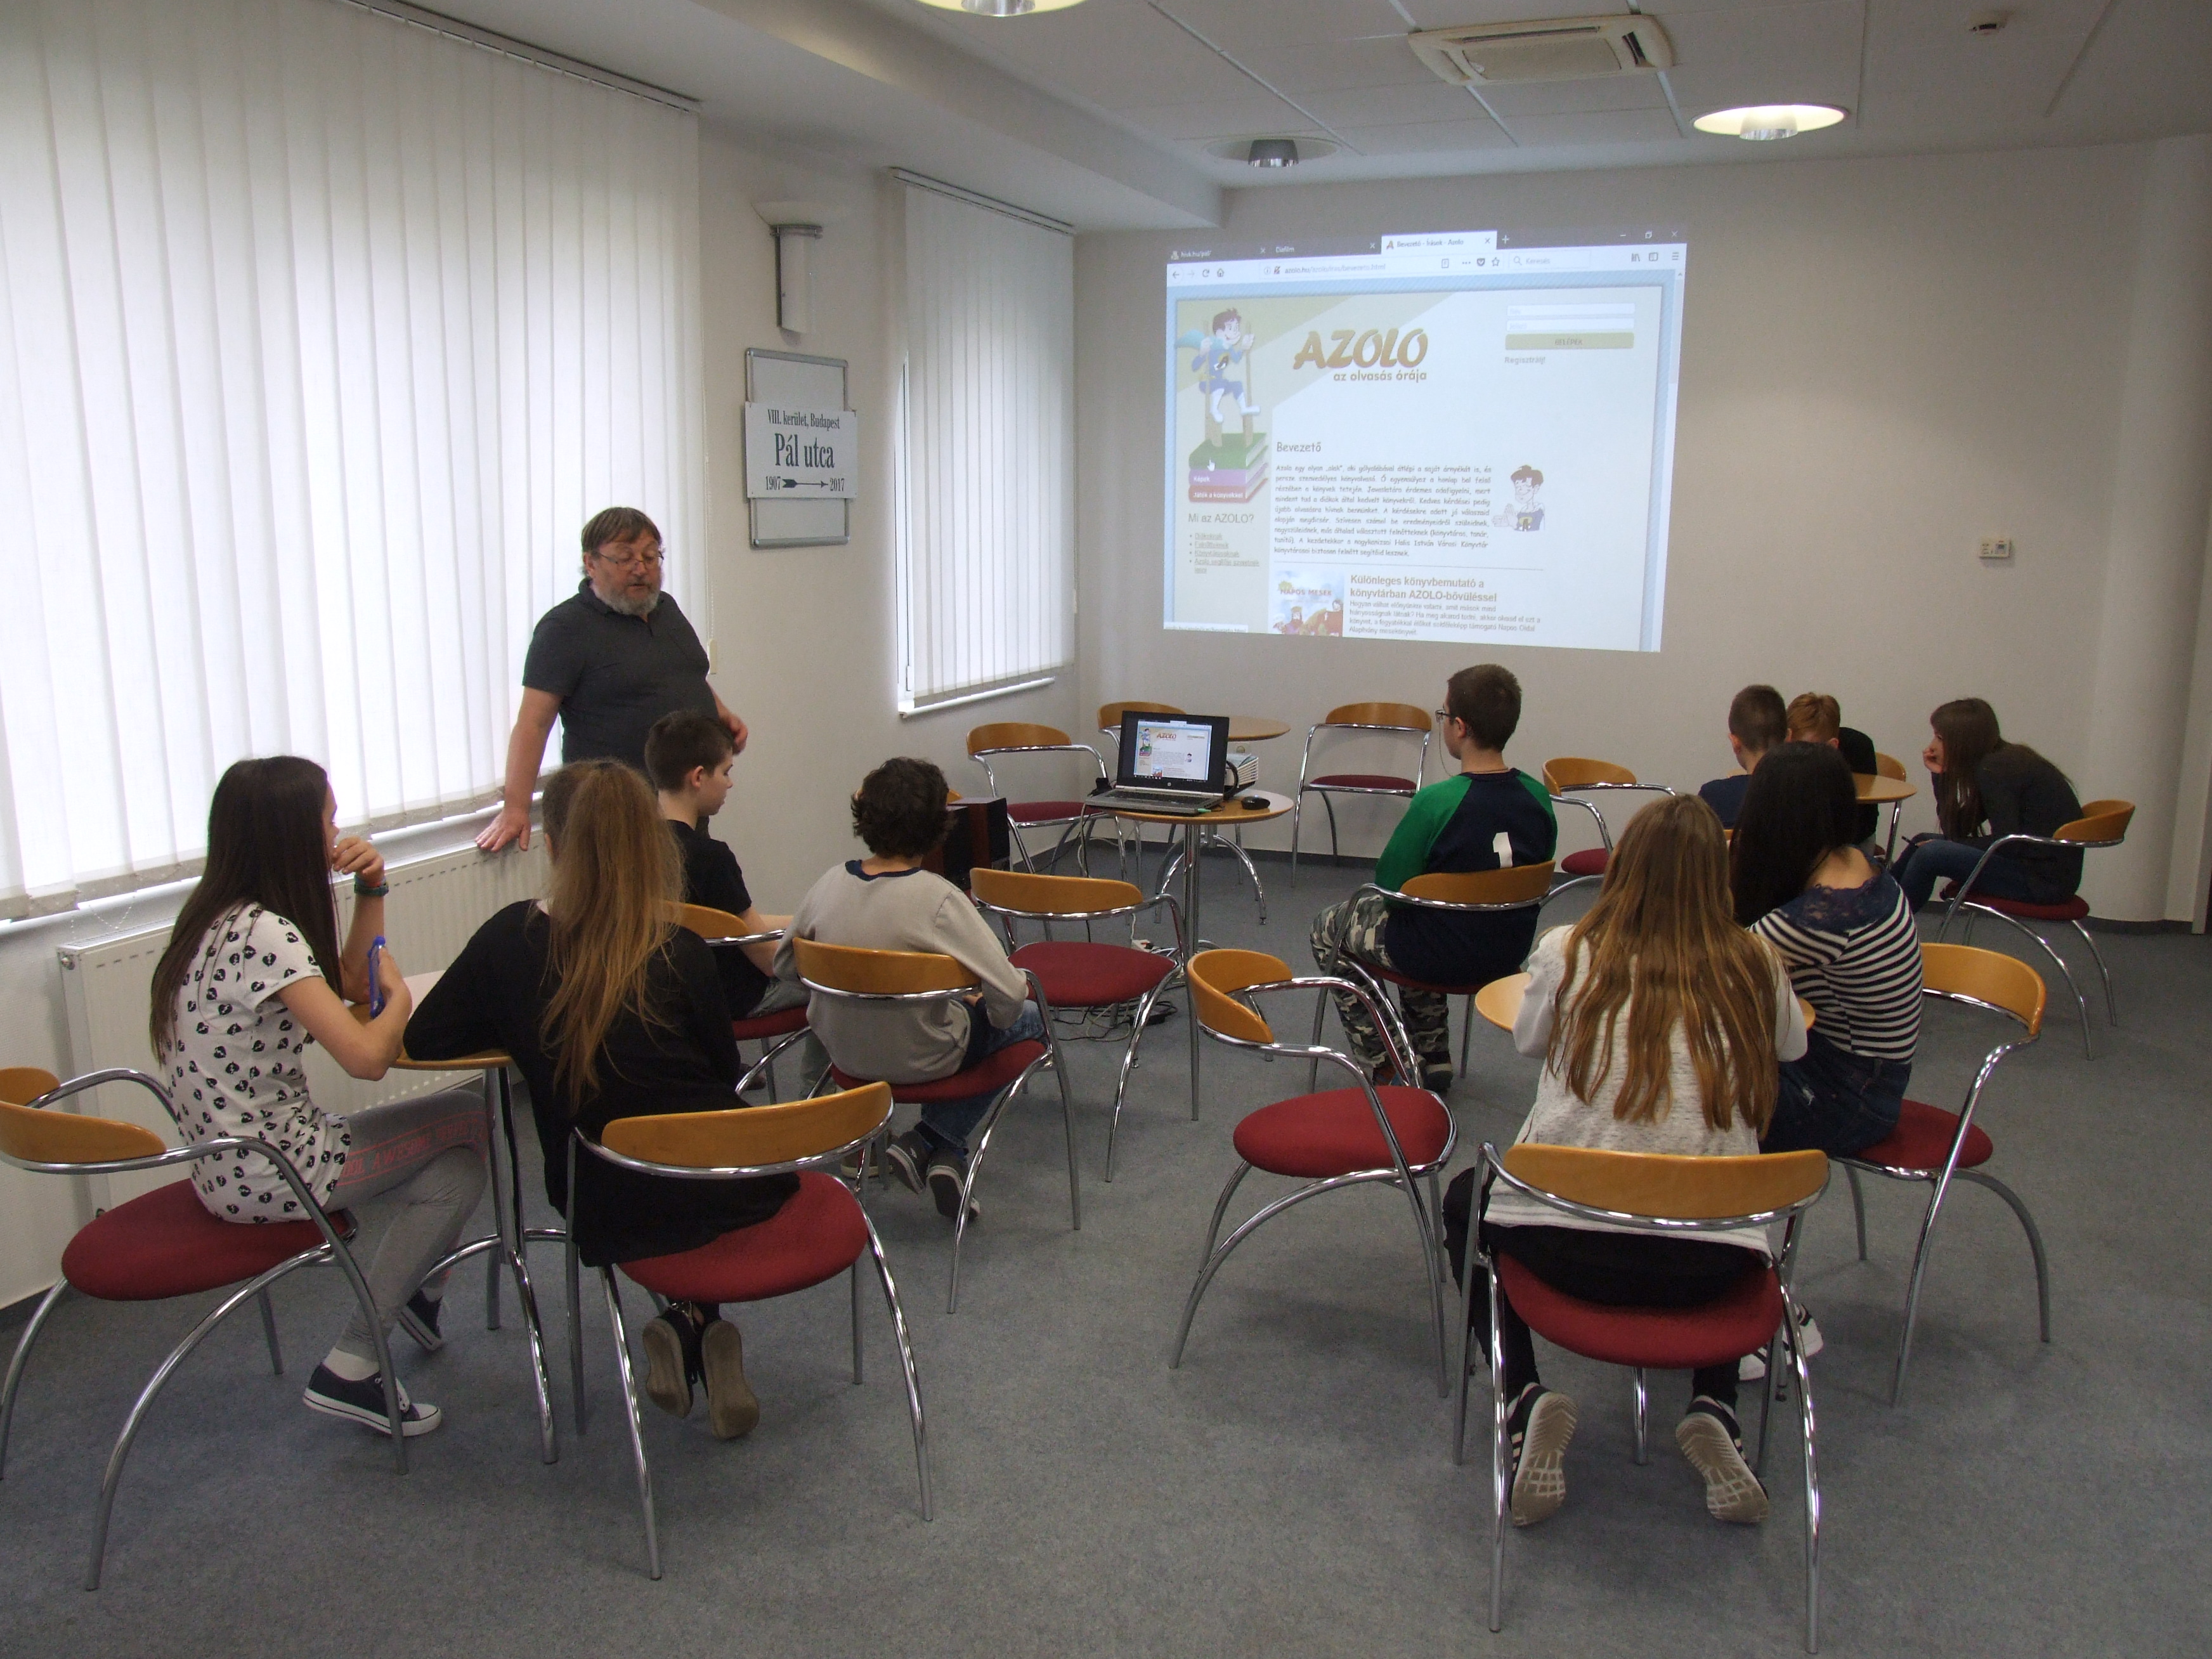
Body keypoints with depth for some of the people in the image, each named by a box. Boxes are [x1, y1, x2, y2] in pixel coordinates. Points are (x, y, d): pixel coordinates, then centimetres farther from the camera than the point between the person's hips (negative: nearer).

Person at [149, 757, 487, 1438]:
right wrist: (399, 997, -8)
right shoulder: (264, 934, -24)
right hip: (267, 1174, -9)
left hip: (233, 1164, 9)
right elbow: (366, 1057, -29)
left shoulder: (225, 918, 7)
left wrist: (371, 892, 2)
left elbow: (349, 983, 16)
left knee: (460, 1140, 12)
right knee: (466, 1123, 0)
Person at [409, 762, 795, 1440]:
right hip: (732, 1192, -2)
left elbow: (424, 1039, 3)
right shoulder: (680, 953, -11)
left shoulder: (510, 939, -8)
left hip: (610, 1219, 2)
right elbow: (726, 1071, 1)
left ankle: (684, 1327, 9)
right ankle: (702, 1327, 10)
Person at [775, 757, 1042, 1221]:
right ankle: (933, 1143, 9)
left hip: (843, 1051, 6)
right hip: (920, 1060, -6)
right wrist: (981, 1003, -1)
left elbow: (784, 965, 4)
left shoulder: (830, 883, -10)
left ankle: (930, 1148, 14)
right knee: (1028, 1019, 20)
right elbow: (1009, 996, -24)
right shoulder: (938, 898, -25)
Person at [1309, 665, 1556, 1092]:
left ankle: (1380, 1068, 21)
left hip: (1442, 958, -6)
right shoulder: (1538, 797, -9)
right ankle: (1431, 1056, 38)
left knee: (1328, 928, 20)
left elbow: (1390, 884, -17)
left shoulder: (1436, 802, -27)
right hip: (1508, 954, 6)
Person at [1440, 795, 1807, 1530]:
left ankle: (1525, 1400, 10)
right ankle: (1713, 1412, 16)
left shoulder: (1566, 954, -2)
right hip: (1710, 1269, 2)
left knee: (1467, 1200, 31)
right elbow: (1792, 1047, 22)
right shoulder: (1756, 967, 1)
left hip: (1568, 1247, -2)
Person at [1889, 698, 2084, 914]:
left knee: (1930, 853, -17)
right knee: (1923, 842, 12)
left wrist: (1947, 847, -10)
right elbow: (1956, 831, 11)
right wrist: (1940, 775, 4)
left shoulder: (1995, 769, -16)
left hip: (2044, 879, -10)